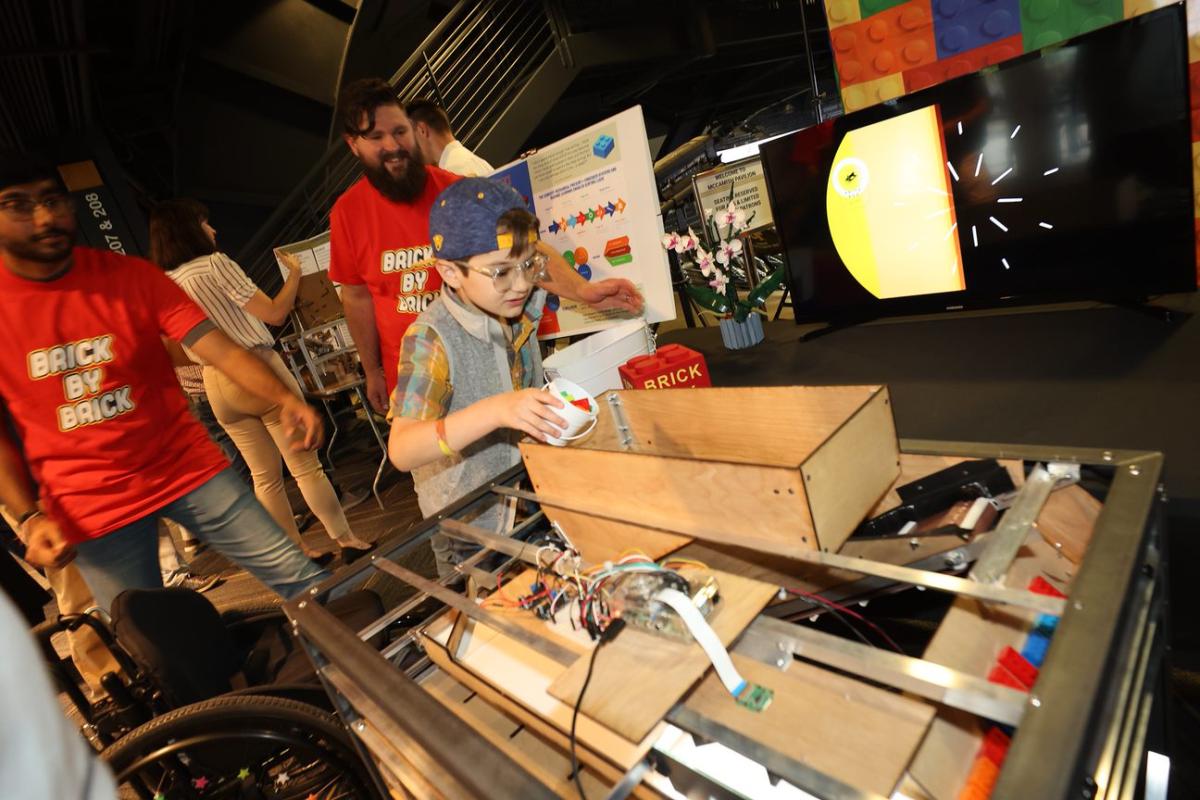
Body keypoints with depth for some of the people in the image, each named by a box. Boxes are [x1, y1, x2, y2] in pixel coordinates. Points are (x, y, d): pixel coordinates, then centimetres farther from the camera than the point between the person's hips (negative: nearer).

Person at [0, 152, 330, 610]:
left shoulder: (131, 276, -4)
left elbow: (220, 349, -16)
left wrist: (285, 399, -33)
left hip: (190, 468, 0)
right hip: (92, 509, 1)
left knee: (302, 578, -1)